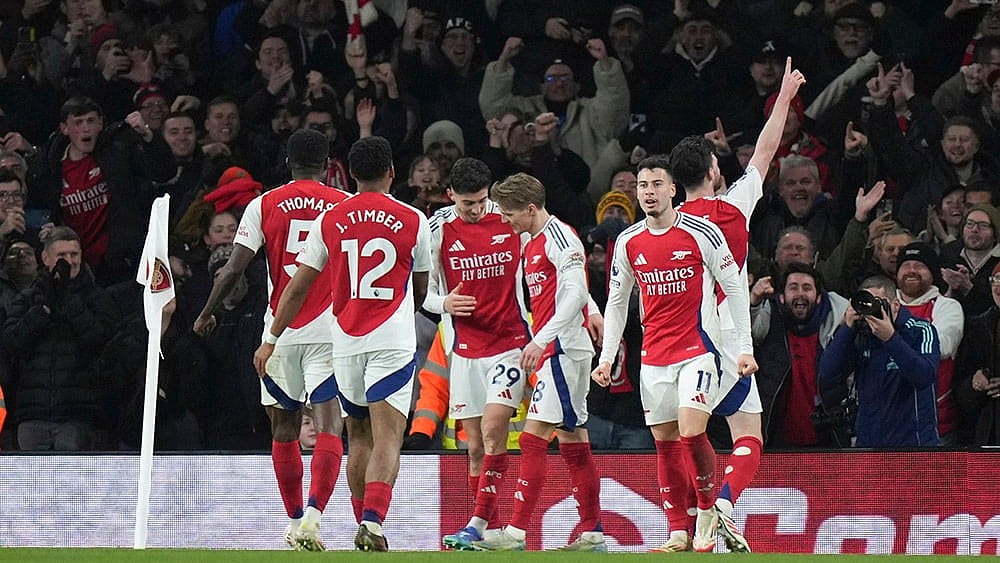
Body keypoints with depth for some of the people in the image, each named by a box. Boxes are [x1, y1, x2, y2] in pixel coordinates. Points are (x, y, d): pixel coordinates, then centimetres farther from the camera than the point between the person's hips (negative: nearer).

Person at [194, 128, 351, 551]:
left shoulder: (265, 204, 3)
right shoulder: (346, 205, 2)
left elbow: (234, 268, -1)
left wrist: (207, 313, 11)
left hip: (280, 332, 1)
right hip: (330, 331, -1)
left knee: (285, 429, 16)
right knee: (329, 427, -8)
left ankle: (295, 521, 23)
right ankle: (313, 514, -26)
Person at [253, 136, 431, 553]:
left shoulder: (329, 220, 4)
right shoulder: (413, 221, 0)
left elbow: (298, 287, 4)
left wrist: (270, 339, 11)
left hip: (346, 342, 2)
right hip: (394, 340, -2)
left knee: (358, 435, 19)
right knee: (387, 437, -10)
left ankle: (366, 523, 22)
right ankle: (373, 521, -29)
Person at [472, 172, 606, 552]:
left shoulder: (558, 237, -12)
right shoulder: (531, 242, 17)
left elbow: (576, 294, -21)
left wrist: (540, 340, -26)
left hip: (563, 348, -10)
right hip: (550, 350, 10)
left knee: (533, 439, -13)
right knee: (572, 443, 10)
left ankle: (515, 534, -16)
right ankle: (593, 535, 11)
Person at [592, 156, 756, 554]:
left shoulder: (700, 232, -8)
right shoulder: (628, 243, 6)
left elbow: (735, 287, -3)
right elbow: (616, 301, 17)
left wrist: (744, 348, -7)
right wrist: (607, 357, 10)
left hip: (699, 349, -5)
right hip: (654, 355, 5)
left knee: (691, 433, -18)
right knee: (664, 441, 4)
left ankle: (708, 511, 1)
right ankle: (678, 531, 9)